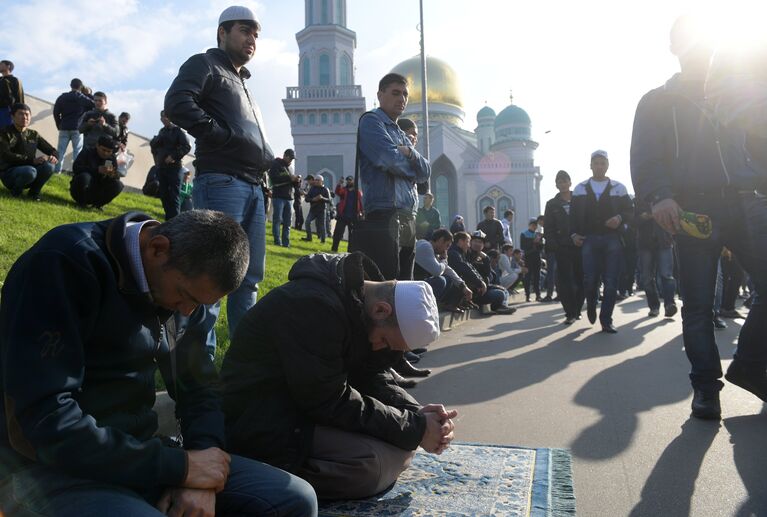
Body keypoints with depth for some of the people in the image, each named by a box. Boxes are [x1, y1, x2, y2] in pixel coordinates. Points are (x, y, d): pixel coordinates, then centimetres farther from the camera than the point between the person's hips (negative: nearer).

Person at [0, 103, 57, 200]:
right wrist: (32, 160, -31)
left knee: (49, 166, -26)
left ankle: (34, 191, -2)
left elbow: (52, 150, 11)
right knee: (30, 171, -38)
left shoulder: (33, 135, 9)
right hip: (9, 174, -4)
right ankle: (15, 190, -5)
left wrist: (54, 157, -17)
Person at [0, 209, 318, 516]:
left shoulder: (183, 281, 4)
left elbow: (198, 388, 8)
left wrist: (201, 465, -12)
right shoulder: (65, 263, -18)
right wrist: (180, 466, -20)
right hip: (55, 465, -6)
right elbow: (42, 420, -24)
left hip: (138, 452, 7)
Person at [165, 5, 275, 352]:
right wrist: (223, 136, -14)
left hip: (252, 186, 9)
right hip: (221, 181, -9)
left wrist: (267, 161, 13)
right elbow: (177, 103, -14)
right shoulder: (205, 65, 5)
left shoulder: (243, 83, 30)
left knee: (250, 275, 8)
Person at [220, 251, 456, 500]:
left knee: (403, 436, 4)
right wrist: (416, 428, -21)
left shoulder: (356, 304, 0)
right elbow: (330, 403, -26)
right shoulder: (313, 305, -28)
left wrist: (418, 414, -11)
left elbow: (369, 377, 5)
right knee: (374, 463, -26)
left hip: (307, 402, 10)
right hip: (259, 422, -9)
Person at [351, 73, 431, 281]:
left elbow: (425, 173, 15)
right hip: (384, 217, -9)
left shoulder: (401, 134, 26)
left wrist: (410, 153, -5)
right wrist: (411, 163, 7)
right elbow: (391, 161, -15)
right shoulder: (371, 121, 1)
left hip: (408, 221, 9)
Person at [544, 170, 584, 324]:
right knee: (565, 281, -6)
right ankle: (570, 313, 0)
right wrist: (552, 248, -8)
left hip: (580, 246, 1)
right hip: (562, 248, -1)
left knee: (581, 280, 2)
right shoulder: (552, 204, 9)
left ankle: (576, 310, 17)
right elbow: (548, 229, 3)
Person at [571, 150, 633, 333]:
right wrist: (574, 234, -3)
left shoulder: (618, 188, 9)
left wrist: (620, 218, -13)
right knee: (590, 280, -5)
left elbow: (630, 211, 8)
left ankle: (606, 321, 5)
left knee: (611, 282, -3)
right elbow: (574, 214, 10)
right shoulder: (580, 189, 11)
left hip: (612, 239, 0)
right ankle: (591, 305, 26)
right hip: (589, 239, 0)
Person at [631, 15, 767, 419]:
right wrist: (658, 196, -21)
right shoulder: (657, 102, 11)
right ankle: (705, 385, 10)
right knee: (698, 303, -1)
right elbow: (645, 157, -3)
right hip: (693, 210, -3)